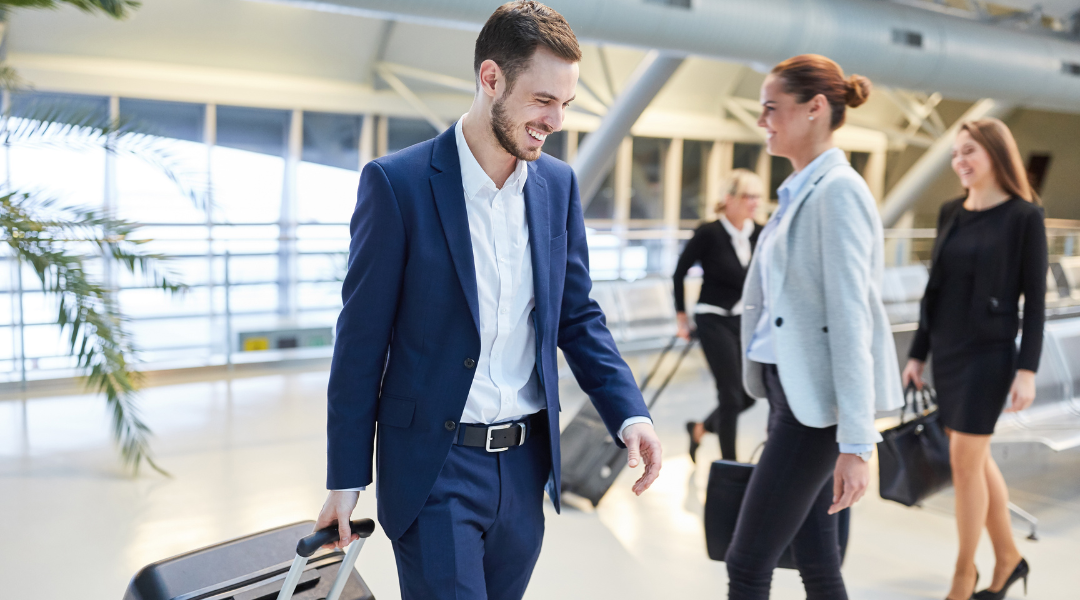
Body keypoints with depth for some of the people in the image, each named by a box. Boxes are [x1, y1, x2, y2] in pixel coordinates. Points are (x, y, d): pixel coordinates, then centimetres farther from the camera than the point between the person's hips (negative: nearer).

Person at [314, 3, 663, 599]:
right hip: (436, 467, -5)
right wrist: (345, 479, -5)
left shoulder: (558, 184, 4)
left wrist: (629, 413, -5)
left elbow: (577, 315, 10)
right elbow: (361, 338, -8)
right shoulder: (397, 182, -11)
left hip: (527, 463, 5)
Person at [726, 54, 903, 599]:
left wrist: (856, 443, -21)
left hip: (817, 400, -9)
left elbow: (850, 319, -20)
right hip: (791, 391, 9)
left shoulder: (838, 190, -14)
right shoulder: (798, 191, 13)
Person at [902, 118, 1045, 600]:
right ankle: (1009, 558, 29)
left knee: (964, 460, -4)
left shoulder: (1024, 216, -7)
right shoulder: (950, 213, 8)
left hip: (989, 353, -6)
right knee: (975, 458, 12)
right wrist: (918, 353, 11)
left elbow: (1035, 299, -8)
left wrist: (1028, 369, -14)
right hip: (946, 352, 6)